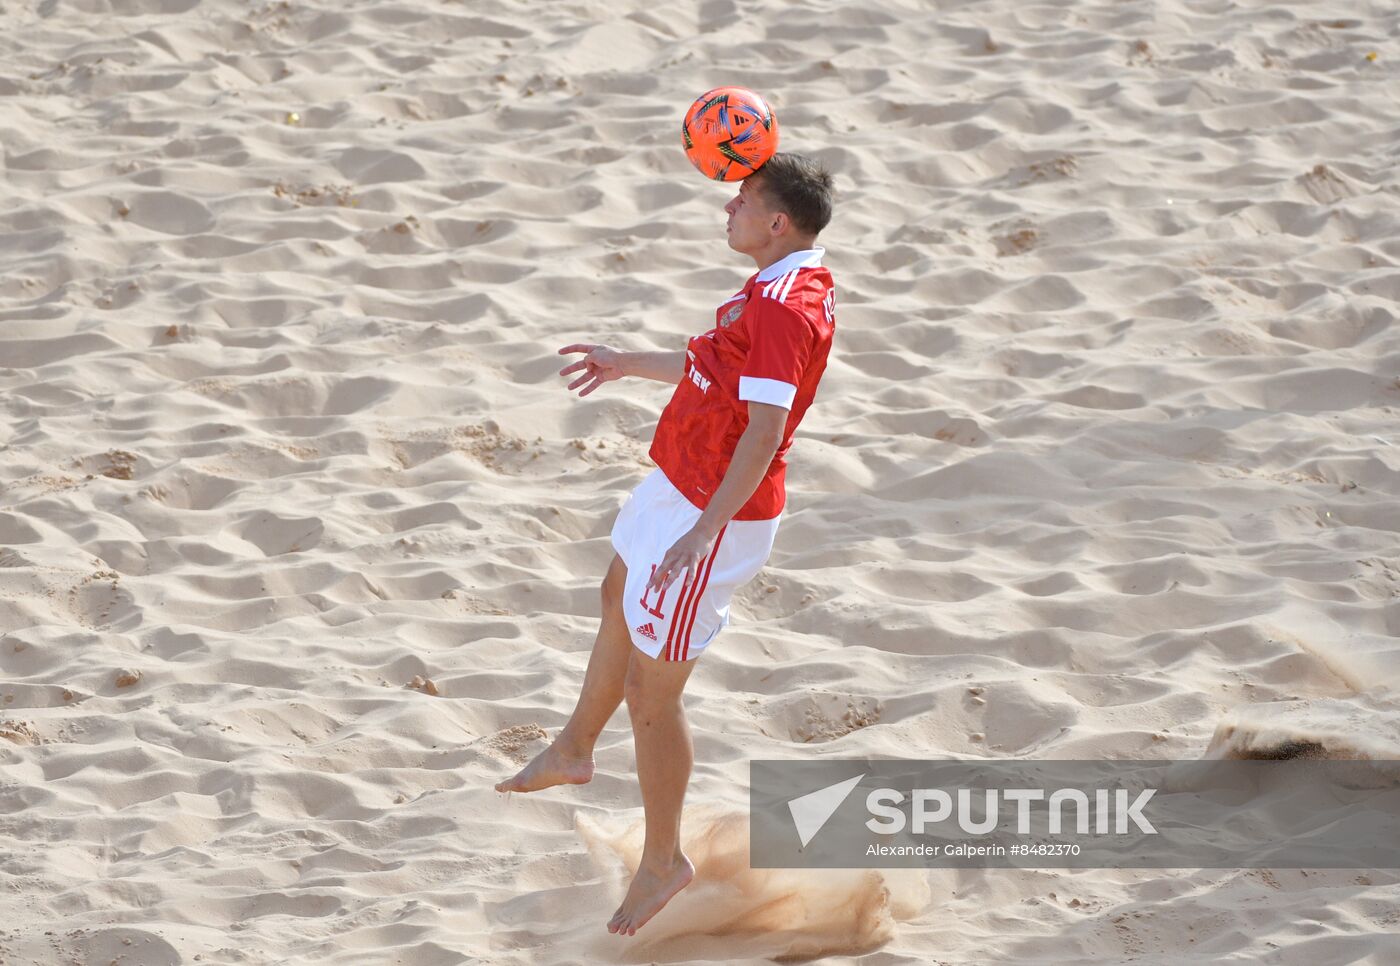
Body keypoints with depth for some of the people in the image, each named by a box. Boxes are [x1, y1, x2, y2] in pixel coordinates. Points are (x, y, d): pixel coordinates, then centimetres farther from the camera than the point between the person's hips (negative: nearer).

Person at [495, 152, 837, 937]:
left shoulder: (786, 308, -30)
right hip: (681, 487, 11)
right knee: (620, 602, 34)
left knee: (651, 691, 0)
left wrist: (705, 531, -38)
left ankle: (663, 861, 18)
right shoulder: (793, 284, 3)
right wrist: (630, 366, 30)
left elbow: (764, 431, -35)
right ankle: (574, 751, 58)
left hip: (714, 512, -11)